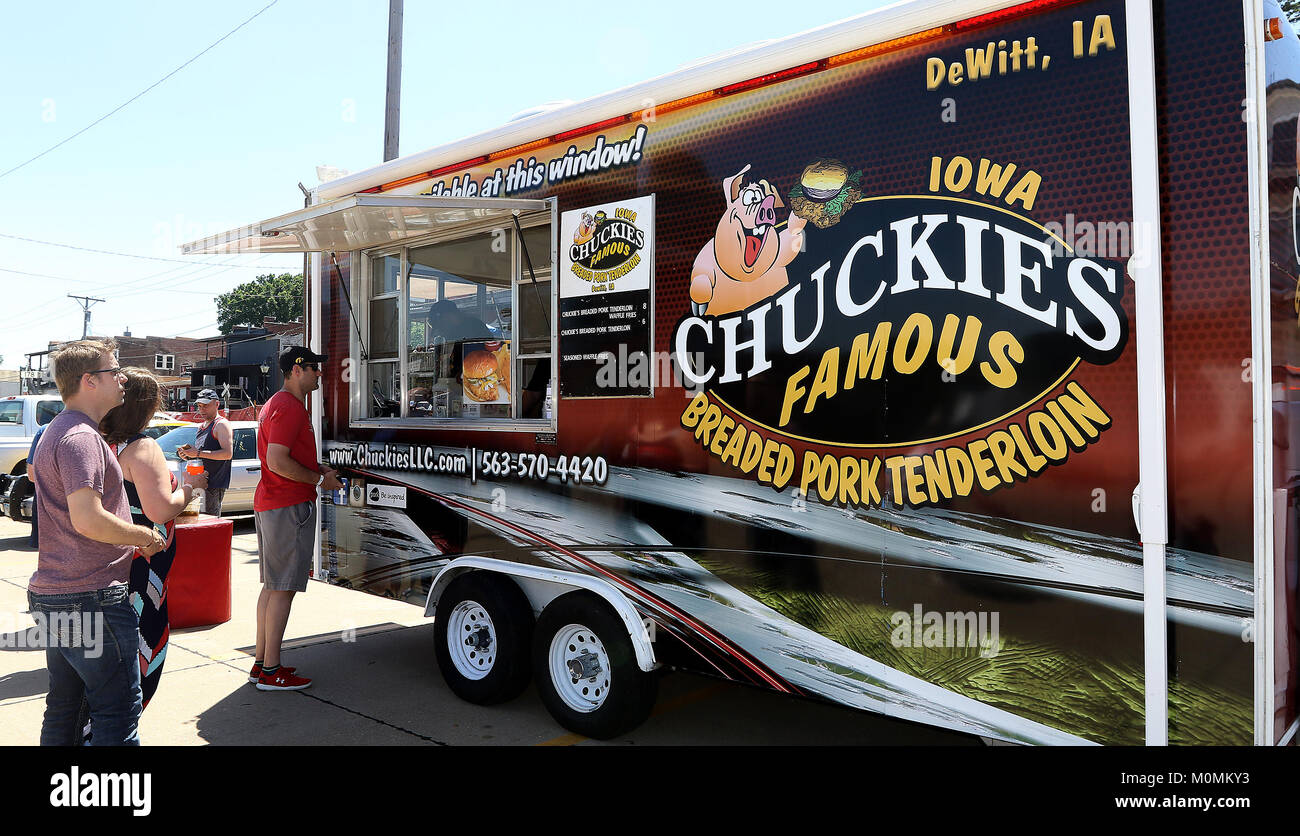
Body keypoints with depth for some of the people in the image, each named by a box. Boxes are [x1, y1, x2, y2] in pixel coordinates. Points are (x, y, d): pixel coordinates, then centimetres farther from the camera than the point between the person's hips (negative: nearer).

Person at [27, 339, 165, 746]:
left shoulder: (55, 432, 17)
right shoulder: (81, 437, -16)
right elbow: (88, 520, -26)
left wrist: (134, 538, 17)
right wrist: (145, 536, -11)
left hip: (52, 592, 11)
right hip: (91, 597, -10)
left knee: (63, 708, 18)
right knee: (118, 712, -4)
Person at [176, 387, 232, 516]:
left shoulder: (221, 424, -7)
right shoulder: (201, 427, 22)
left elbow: (228, 453, -19)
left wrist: (198, 453, -21)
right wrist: (187, 455, 8)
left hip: (214, 485, -9)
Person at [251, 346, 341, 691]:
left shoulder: (275, 404, 19)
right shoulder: (290, 407, -16)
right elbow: (278, 462, -24)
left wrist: (319, 470, 14)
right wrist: (319, 479, -14)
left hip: (269, 504, 11)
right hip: (289, 507, -11)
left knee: (272, 585, 15)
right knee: (283, 588, -5)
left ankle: (260, 662, 22)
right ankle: (270, 671, 1)